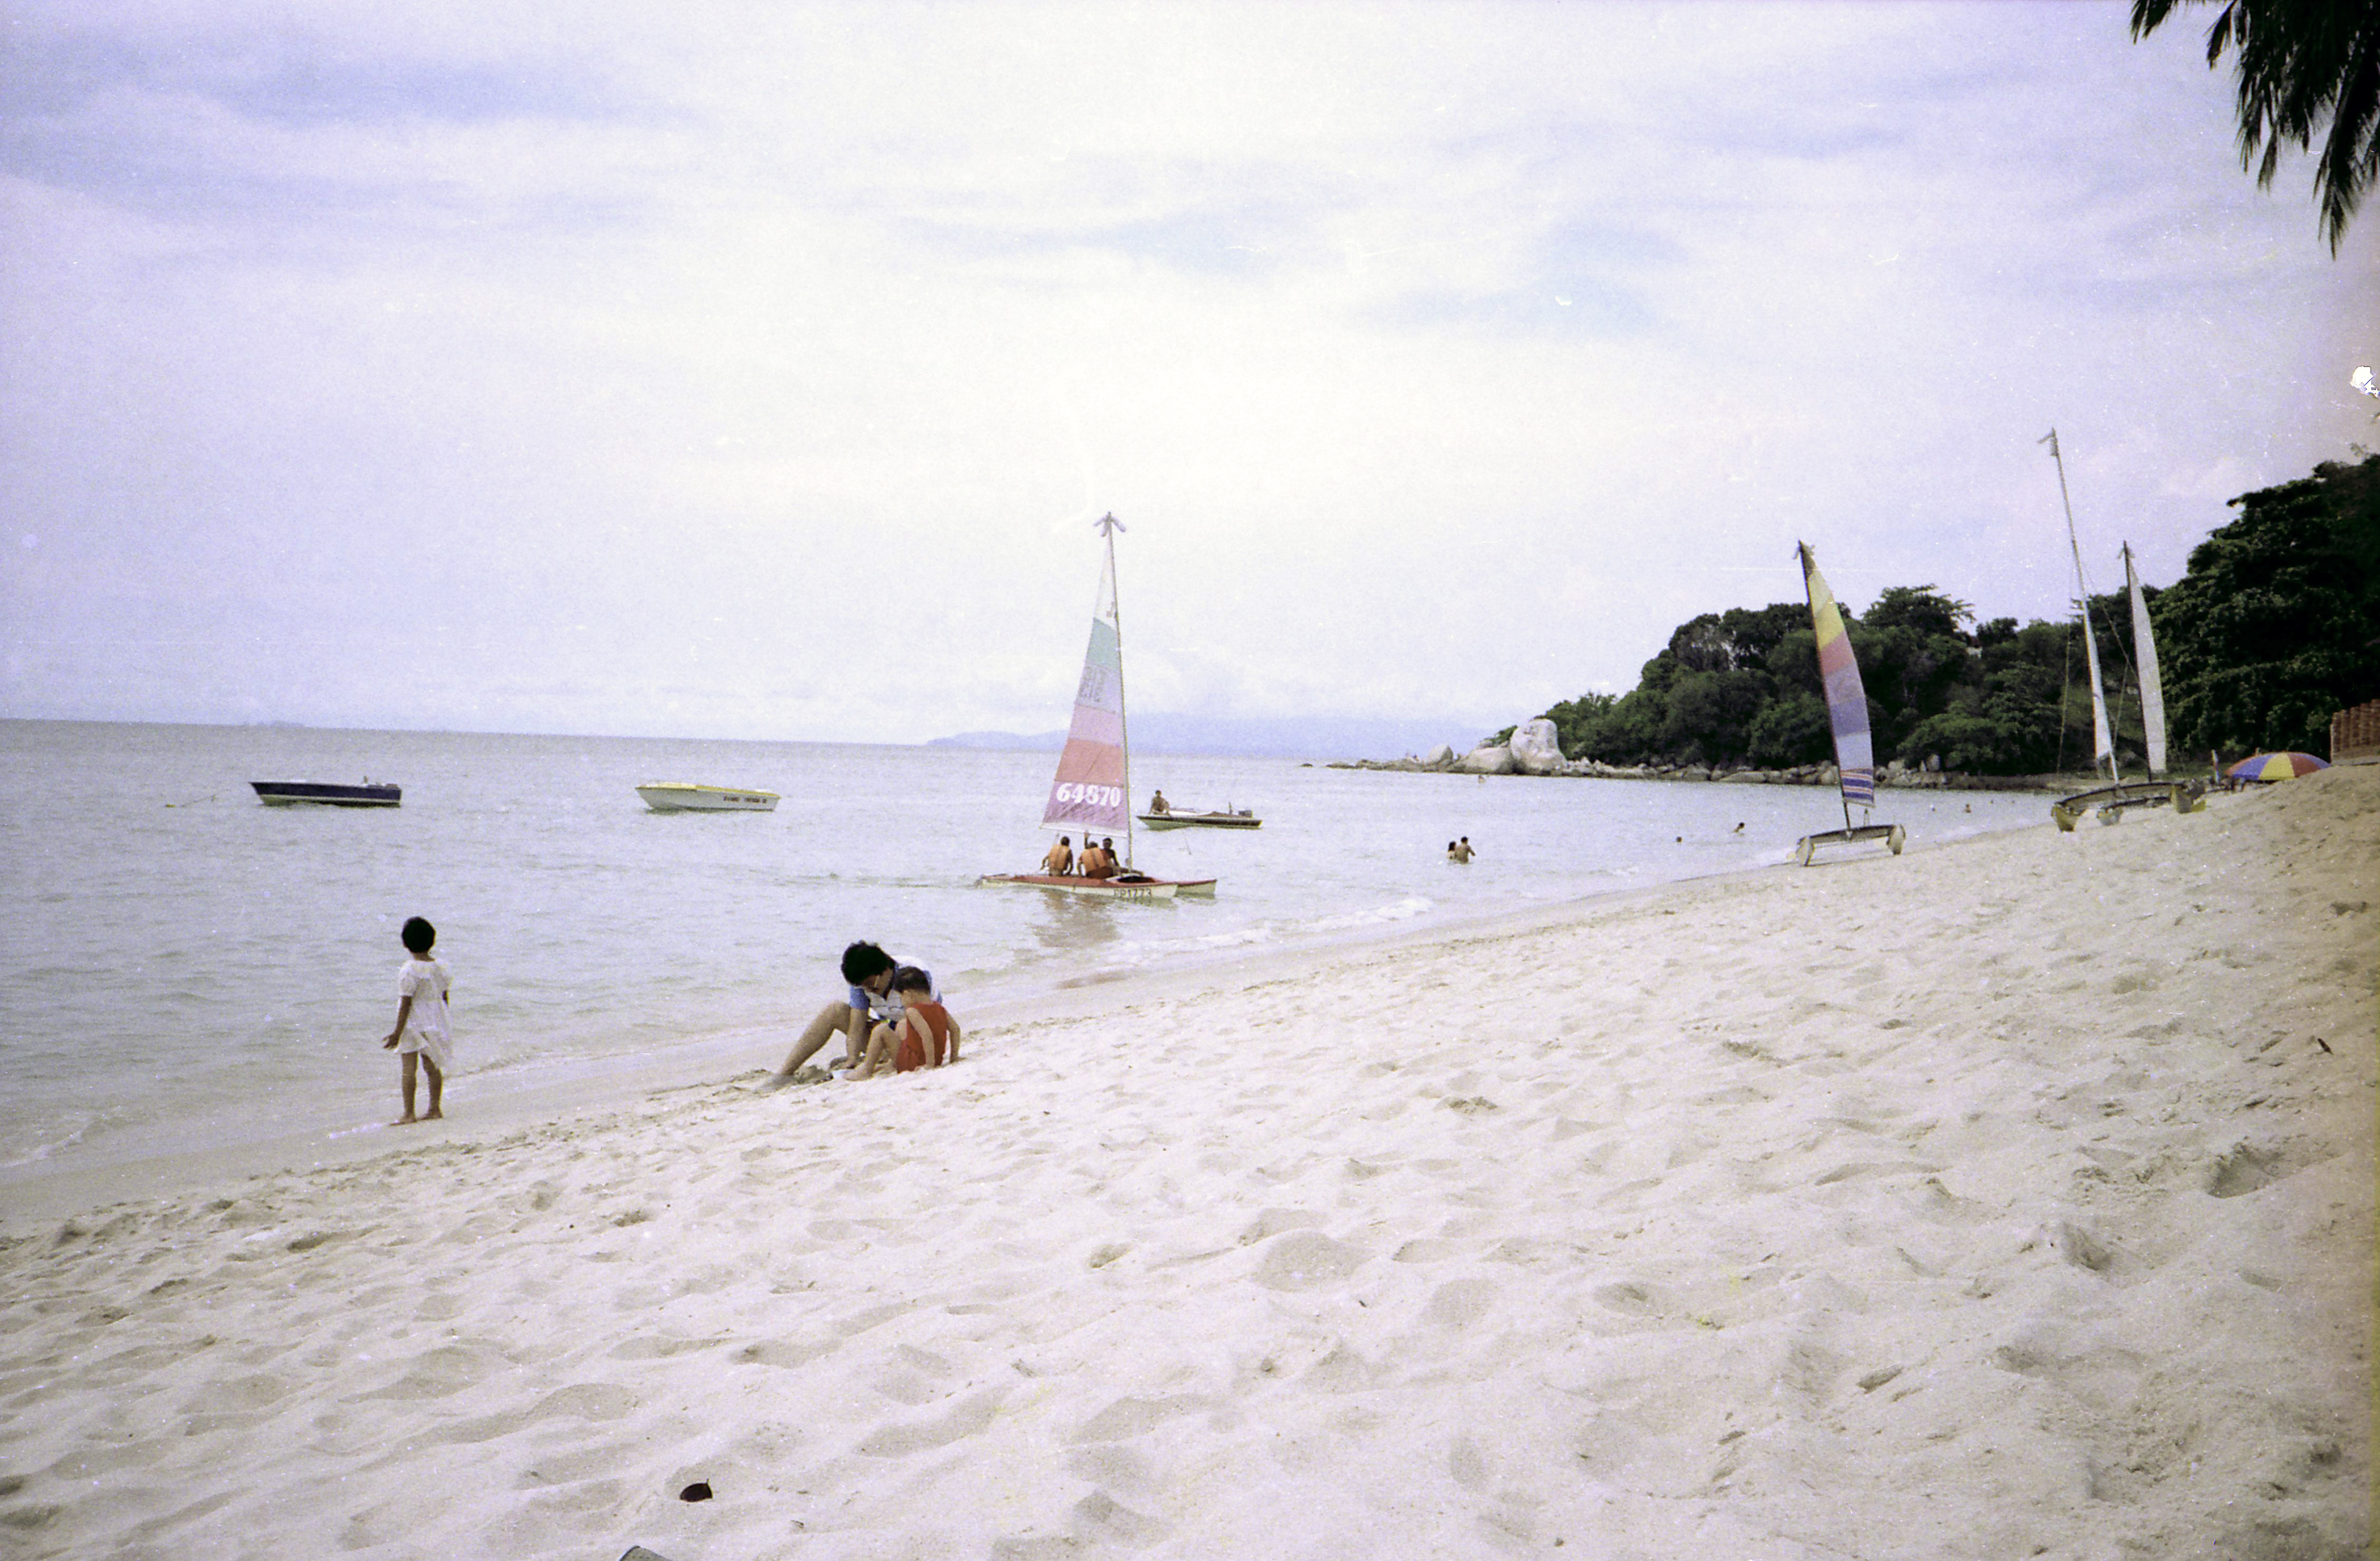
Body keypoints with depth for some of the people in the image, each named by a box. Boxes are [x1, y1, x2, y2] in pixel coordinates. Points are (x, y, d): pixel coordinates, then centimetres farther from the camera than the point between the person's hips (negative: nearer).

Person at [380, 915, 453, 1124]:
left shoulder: (409, 971, -17)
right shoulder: (440, 966, 4)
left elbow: (406, 1004, -17)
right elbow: (444, 997, 11)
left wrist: (397, 1032, -12)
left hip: (414, 1024, -7)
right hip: (436, 1022, 7)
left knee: (408, 1069, -2)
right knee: (433, 1067, 13)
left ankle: (409, 1113, -2)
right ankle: (435, 1109, 18)